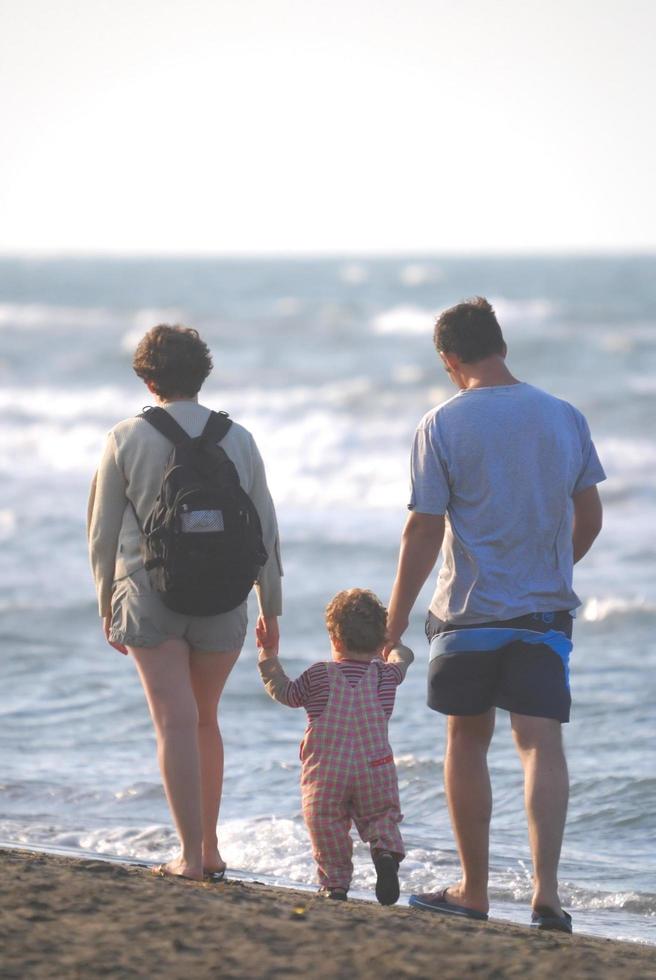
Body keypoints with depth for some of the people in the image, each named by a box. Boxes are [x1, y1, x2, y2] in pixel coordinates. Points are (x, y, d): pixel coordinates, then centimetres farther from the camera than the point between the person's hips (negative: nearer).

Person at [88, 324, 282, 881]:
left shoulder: (126, 439, -3)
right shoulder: (238, 439, 3)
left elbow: (104, 535, 1)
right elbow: (265, 531, 6)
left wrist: (107, 608, 12)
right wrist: (271, 607, 16)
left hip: (150, 596, -2)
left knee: (176, 722, -4)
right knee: (206, 719, 17)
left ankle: (191, 856, -9)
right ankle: (210, 848, 19)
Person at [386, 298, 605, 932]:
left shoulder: (443, 425, -10)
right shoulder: (565, 419, 2)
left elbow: (424, 531, -10)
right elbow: (589, 520, 11)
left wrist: (395, 619, -3)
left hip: (468, 612, -2)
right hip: (546, 613, 2)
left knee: (467, 742, 12)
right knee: (541, 744, -2)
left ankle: (473, 890, 21)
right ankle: (546, 891, -17)